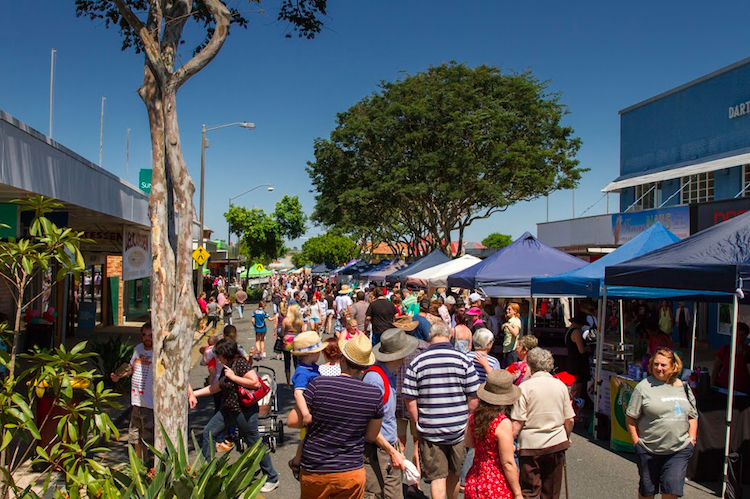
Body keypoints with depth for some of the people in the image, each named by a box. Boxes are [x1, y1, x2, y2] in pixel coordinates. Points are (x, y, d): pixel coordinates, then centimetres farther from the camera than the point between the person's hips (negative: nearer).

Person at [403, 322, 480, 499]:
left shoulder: (417, 362, -7)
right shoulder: (464, 360, -6)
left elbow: (410, 401, -7)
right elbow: (473, 399, -6)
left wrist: (419, 425, 6)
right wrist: (465, 420, 10)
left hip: (429, 431, -1)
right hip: (458, 430, 2)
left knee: (437, 477, 7)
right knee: (454, 474, 22)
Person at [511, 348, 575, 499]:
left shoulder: (525, 387, -11)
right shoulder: (560, 385, 0)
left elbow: (517, 423, -15)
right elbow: (570, 420, 5)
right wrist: (567, 437, 22)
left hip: (531, 444, -3)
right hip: (556, 444, 4)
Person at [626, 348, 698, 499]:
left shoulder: (683, 387, 7)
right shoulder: (643, 387, -6)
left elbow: (693, 416, 17)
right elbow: (630, 418, -5)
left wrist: (691, 439, 7)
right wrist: (636, 442, -8)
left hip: (679, 450, 2)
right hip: (649, 451, -2)